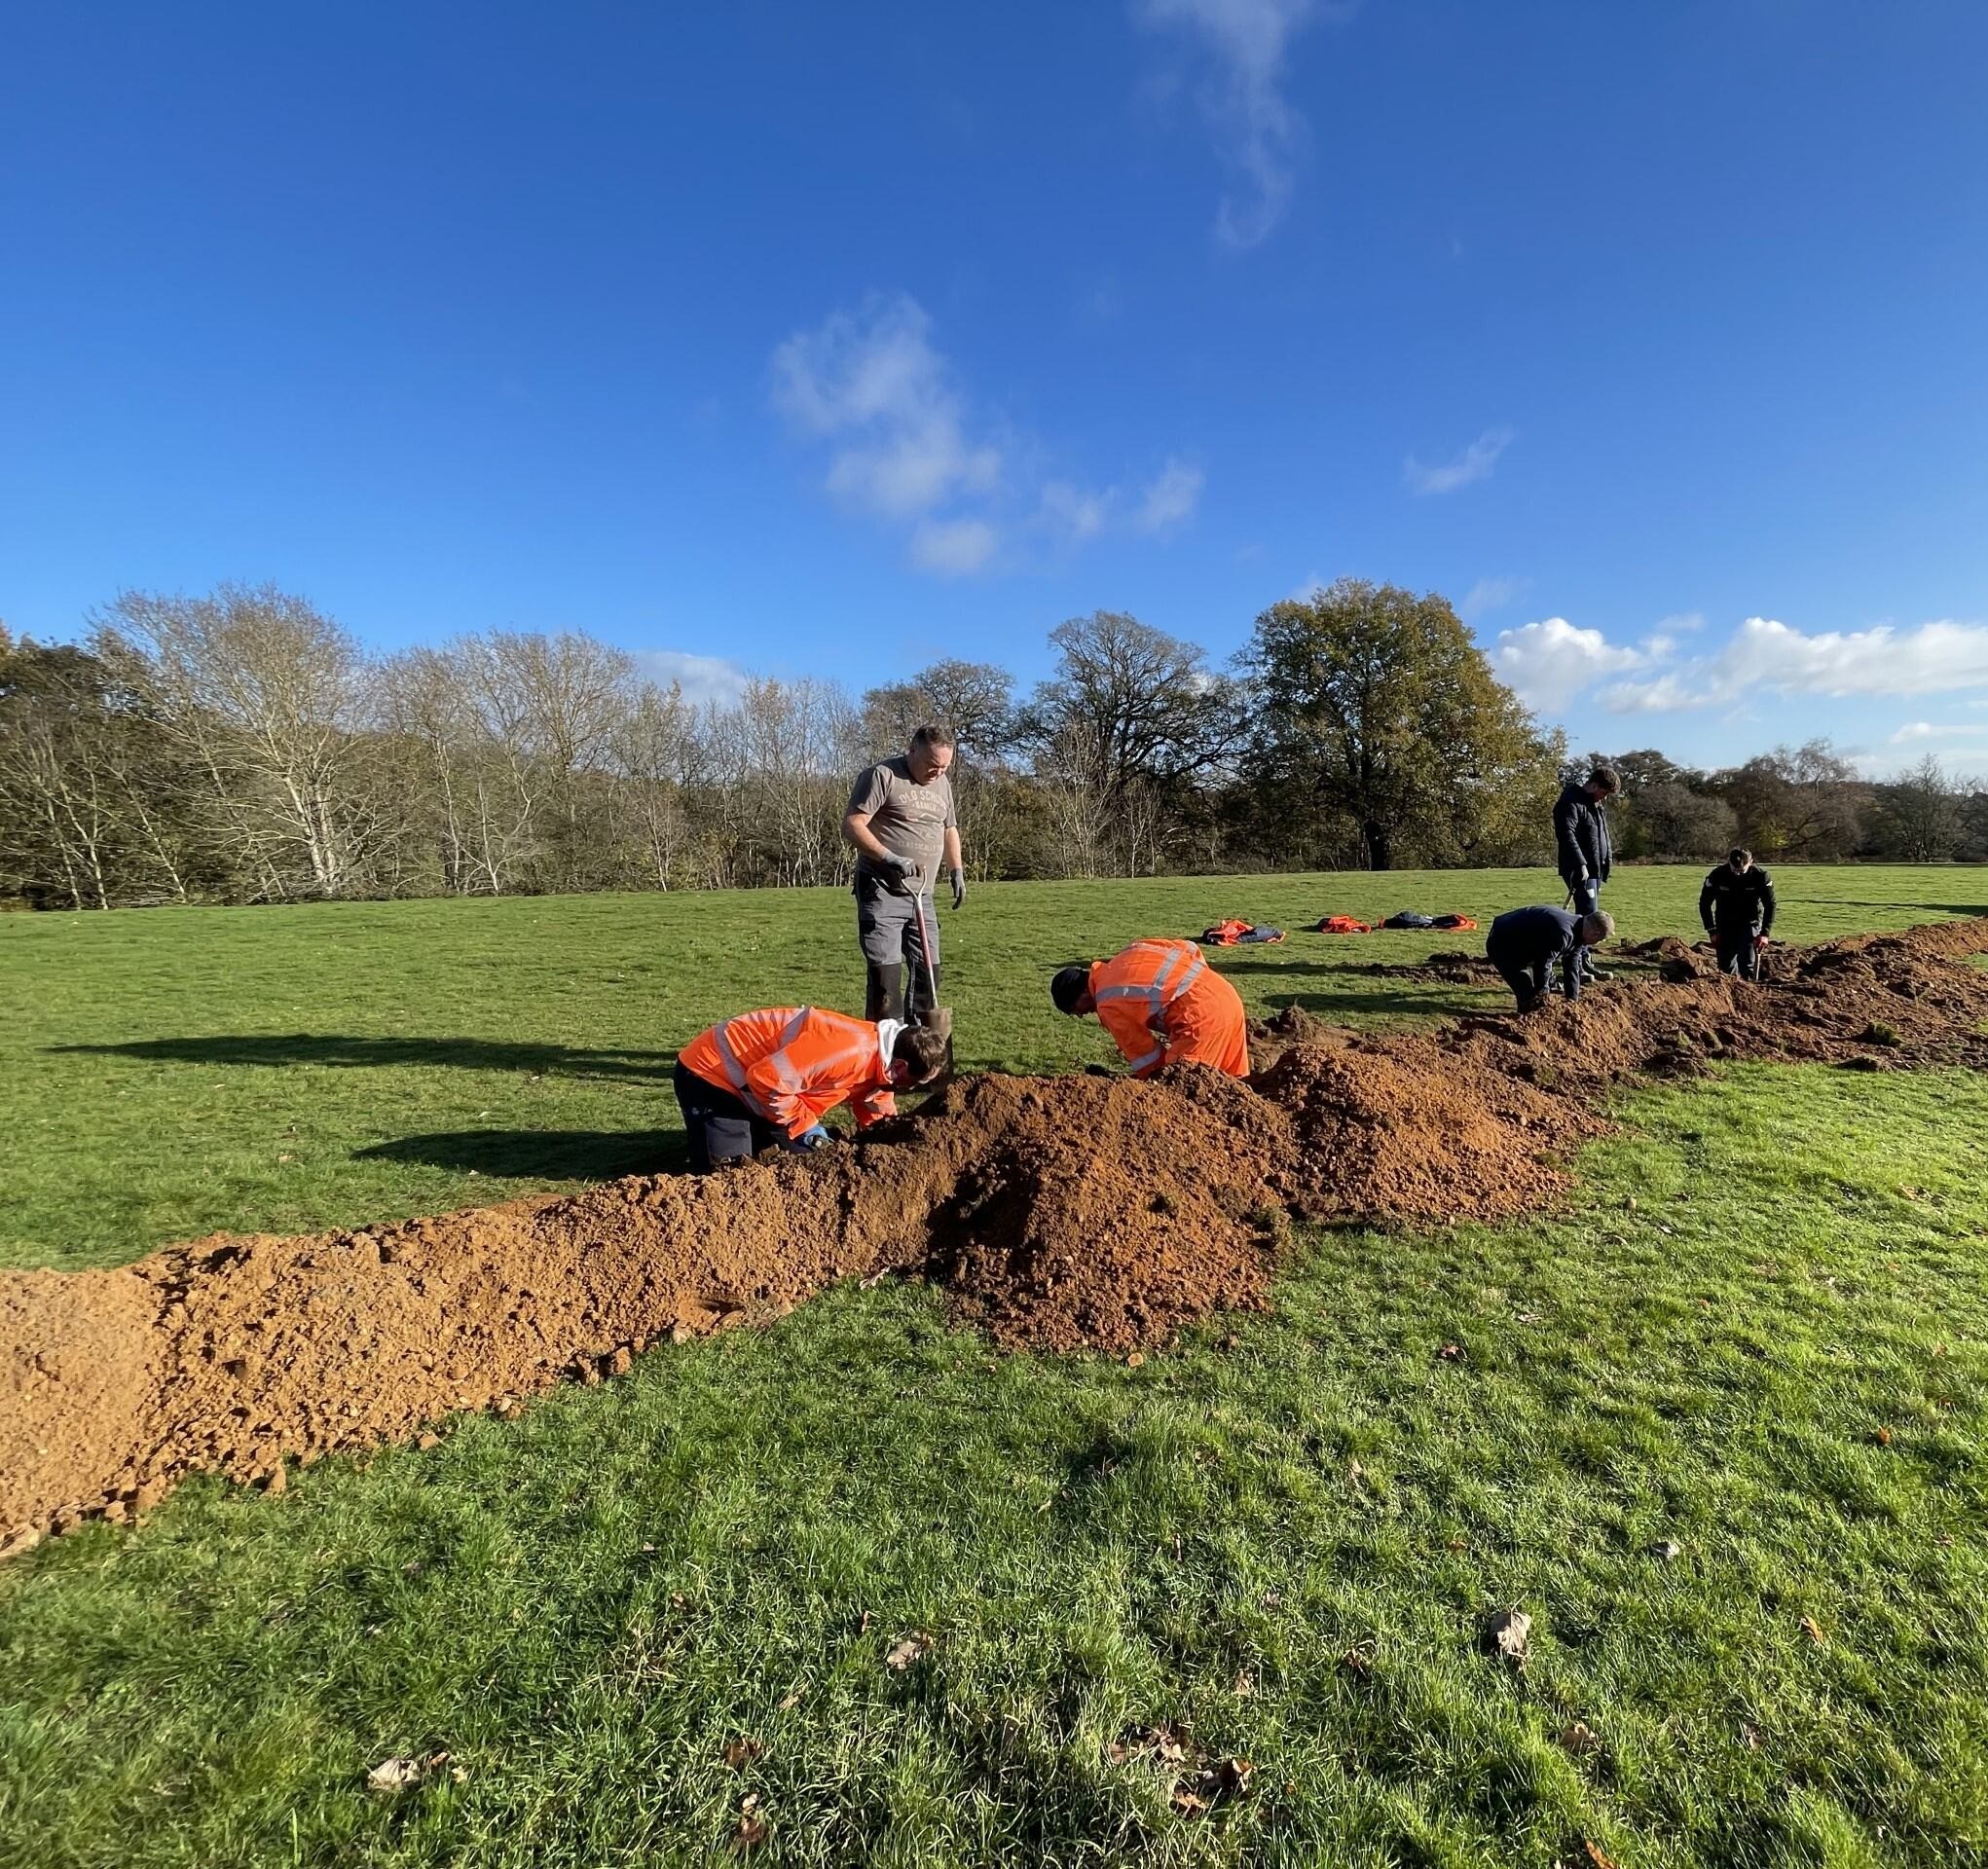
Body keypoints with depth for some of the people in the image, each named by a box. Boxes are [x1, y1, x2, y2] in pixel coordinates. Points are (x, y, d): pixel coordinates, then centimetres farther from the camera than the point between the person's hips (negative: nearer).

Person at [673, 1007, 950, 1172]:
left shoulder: (880, 1061, -1)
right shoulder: (847, 1051, -33)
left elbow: (876, 1122, 13)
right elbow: (766, 1079, -32)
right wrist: (805, 1125, -21)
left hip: (752, 1085, 9)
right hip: (712, 1071, -9)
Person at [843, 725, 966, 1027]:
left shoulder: (943, 784, 15)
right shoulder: (881, 775, -9)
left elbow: (949, 831, 28)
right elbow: (852, 825, -15)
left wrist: (956, 872, 16)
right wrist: (890, 859, -24)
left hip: (922, 895, 7)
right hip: (882, 892, -7)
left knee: (928, 970, 9)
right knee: (885, 972, -10)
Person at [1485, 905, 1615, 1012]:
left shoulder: (1576, 934, 0)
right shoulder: (1562, 933, -33)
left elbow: (1572, 968, 9)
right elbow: (1543, 965, -26)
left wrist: (1573, 1000, 9)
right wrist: (1541, 995, -11)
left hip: (1522, 946, 11)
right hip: (1501, 946, -11)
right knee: (1529, 997, -16)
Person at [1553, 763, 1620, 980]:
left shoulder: (1597, 804, 18)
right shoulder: (1571, 802, -14)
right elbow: (1567, 835, -24)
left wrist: (1608, 858, 18)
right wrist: (1581, 864, -29)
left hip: (1595, 868, 10)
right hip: (1580, 870, -10)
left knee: (1586, 915, 11)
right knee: (1588, 915, -12)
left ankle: (1579, 961, 15)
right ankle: (1581, 961, -8)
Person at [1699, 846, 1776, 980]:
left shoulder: (1761, 876, -17)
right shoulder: (1717, 875, -16)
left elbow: (1770, 905, -10)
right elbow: (1704, 904, -6)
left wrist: (1764, 933, -18)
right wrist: (1712, 931, -10)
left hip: (1750, 923, -1)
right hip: (1726, 924, 1)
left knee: (1748, 964, -13)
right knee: (1726, 966, 2)